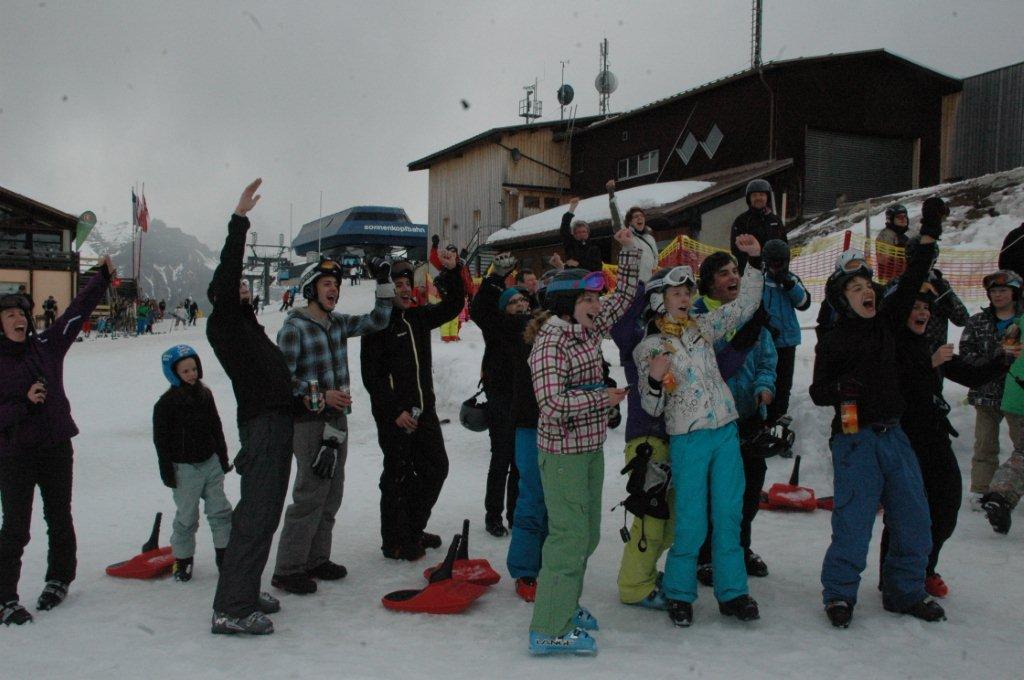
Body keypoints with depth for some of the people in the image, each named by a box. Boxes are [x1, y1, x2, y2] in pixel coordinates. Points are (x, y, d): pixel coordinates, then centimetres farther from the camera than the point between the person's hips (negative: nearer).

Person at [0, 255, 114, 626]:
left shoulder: (46, 345, 2)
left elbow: (77, 311, 1)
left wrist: (103, 276, -1)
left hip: (57, 448, 3)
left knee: (59, 519, 14)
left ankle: (59, 580, 31)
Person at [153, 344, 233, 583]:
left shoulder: (205, 394, 5)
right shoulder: (167, 403, -10)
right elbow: (161, 440, -8)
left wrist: (223, 457, 14)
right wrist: (167, 472, -9)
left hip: (211, 463, 5)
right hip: (185, 467, -5)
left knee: (220, 510, 8)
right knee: (187, 517, 3)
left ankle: (224, 554, 20)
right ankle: (182, 560, 17)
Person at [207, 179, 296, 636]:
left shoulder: (245, 324, 20)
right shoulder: (222, 323, -5)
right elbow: (225, 280, -17)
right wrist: (238, 221, -17)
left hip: (277, 422, 10)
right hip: (262, 423, -10)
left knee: (263, 512, 15)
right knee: (255, 515, -12)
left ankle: (244, 592, 25)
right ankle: (230, 610, -10)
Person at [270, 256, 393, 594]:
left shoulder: (339, 323, 11)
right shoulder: (294, 327, -11)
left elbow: (377, 320, 14)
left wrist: (384, 283, 4)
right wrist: (321, 394, -20)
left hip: (337, 418, 8)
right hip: (310, 421, -8)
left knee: (331, 493, 13)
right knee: (311, 494, -9)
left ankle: (316, 559, 25)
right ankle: (288, 570, 1)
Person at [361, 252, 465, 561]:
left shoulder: (419, 317, 10)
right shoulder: (377, 324, -10)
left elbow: (452, 306, 16)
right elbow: (372, 376, -14)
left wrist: (453, 271, 1)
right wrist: (396, 411, -18)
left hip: (424, 409, 8)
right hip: (394, 415, -7)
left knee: (436, 467, 14)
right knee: (399, 477, 1)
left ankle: (412, 530, 29)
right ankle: (395, 542, 15)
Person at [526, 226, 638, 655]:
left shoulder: (587, 330, 6)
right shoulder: (550, 342, -18)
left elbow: (623, 296, 18)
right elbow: (552, 403, -26)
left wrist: (629, 250, 11)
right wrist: (602, 396, -19)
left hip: (591, 447, 9)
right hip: (563, 453, -9)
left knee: (587, 535, 17)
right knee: (570, 536, -6)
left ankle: (565, 604, 33)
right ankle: (550, 631, 2)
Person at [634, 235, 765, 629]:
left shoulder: (703, 327, 10)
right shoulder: (648, 348, -1)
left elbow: (745, 305, 13)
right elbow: (652, 408, -3)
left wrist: (754, 260, 3)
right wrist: (654, 381, -24)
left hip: (726, 432, 4)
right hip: (687, 439, -4)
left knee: (729, 515, 8)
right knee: (691, 521, -1)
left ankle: (731, 592, 19)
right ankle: (679, 594, 16)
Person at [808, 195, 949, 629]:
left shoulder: (886, 323, 11)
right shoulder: (833, 342, -3)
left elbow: (911, 284, 13)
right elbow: (818, 392, -4)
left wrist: (929, 237, 10)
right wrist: (840, 388, -25)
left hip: (893, 435, 6)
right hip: (855, 440, -6)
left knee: (913, 520, 9)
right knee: (854, 523, -6)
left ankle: (906, 592, 26)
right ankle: (839, 595, 11)